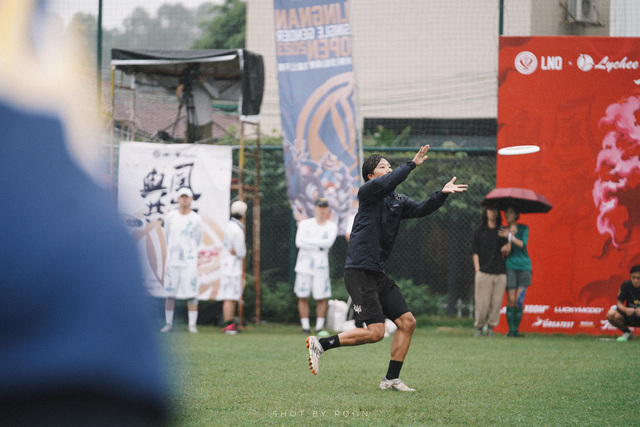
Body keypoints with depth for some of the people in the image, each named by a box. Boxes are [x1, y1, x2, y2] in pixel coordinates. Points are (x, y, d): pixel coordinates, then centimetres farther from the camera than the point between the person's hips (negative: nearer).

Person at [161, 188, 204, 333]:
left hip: (190, 261, -2)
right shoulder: (170, 217, 5)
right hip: (172, 261, 2)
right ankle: (169, 324, 10)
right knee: (170, 293, 3)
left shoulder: (196, 219, 1)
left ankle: (192, 325, -3)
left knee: (191, 293, -6)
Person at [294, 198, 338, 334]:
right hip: (304, 265, 0)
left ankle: (319, 327, 3)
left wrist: (309, 241, -10)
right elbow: (299, 242, -7)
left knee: (321, 297, -4)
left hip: (321, 265, 0)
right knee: (303, 297, -2)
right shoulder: (305, 224, 7)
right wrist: (319, 246, -11)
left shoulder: (331, 226, 6)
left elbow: (328, 242, -12)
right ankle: (305, 326, 4)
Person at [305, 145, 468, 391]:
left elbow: (421, 209, 4)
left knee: (407, 322, 3)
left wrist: (442, 194, -10)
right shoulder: (367, 192, -5)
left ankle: (391, 379, 11)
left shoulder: (397, 201, 17)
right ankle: (321, 344, -3)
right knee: (375, 332, -14)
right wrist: (412, 165, -26)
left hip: (378, 274, 9)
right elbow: (384, 184, -26)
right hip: (359, 272, -9)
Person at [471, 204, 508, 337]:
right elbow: (475, 251, 7)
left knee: (497, 301, -2)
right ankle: (479, 327, 8)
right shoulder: (480, 231, 9)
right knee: (482, 302, -5)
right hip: (484, 270, -2)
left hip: (500, 271, 2)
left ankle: (491, 327, 6)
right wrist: (477, 269, -3)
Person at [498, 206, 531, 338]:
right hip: (509, 266, 0)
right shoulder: (502, 231, 8)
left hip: (524, 266, 0)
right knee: (511, 300, -8)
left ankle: (516, 329, -1)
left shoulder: (523, 229, 7)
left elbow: (523, 244, -9)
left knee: (519, 300, -6)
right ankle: (510, 329, -4)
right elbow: (504, 251, 0)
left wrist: (510, 236, -19)